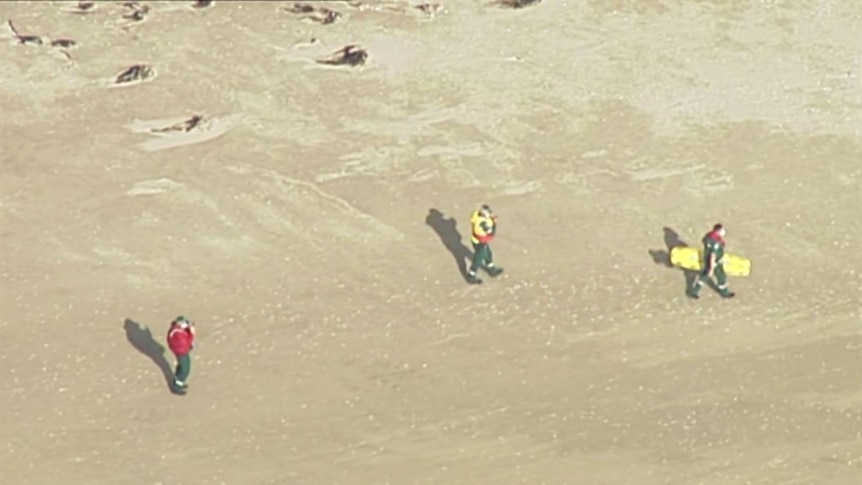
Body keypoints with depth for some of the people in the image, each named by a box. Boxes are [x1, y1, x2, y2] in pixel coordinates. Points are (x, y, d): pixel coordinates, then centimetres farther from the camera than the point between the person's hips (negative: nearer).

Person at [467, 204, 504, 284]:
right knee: (478, 260, 15)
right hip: (480, 243, -8)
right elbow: (492, 232, -30)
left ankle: (492, 270, 53)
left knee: (488, 254, 30)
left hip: (475, 239, 8)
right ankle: (471, 277, 35)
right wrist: (493, 220, -22)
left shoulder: (476, 214, -17)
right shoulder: (483, 223, -40)